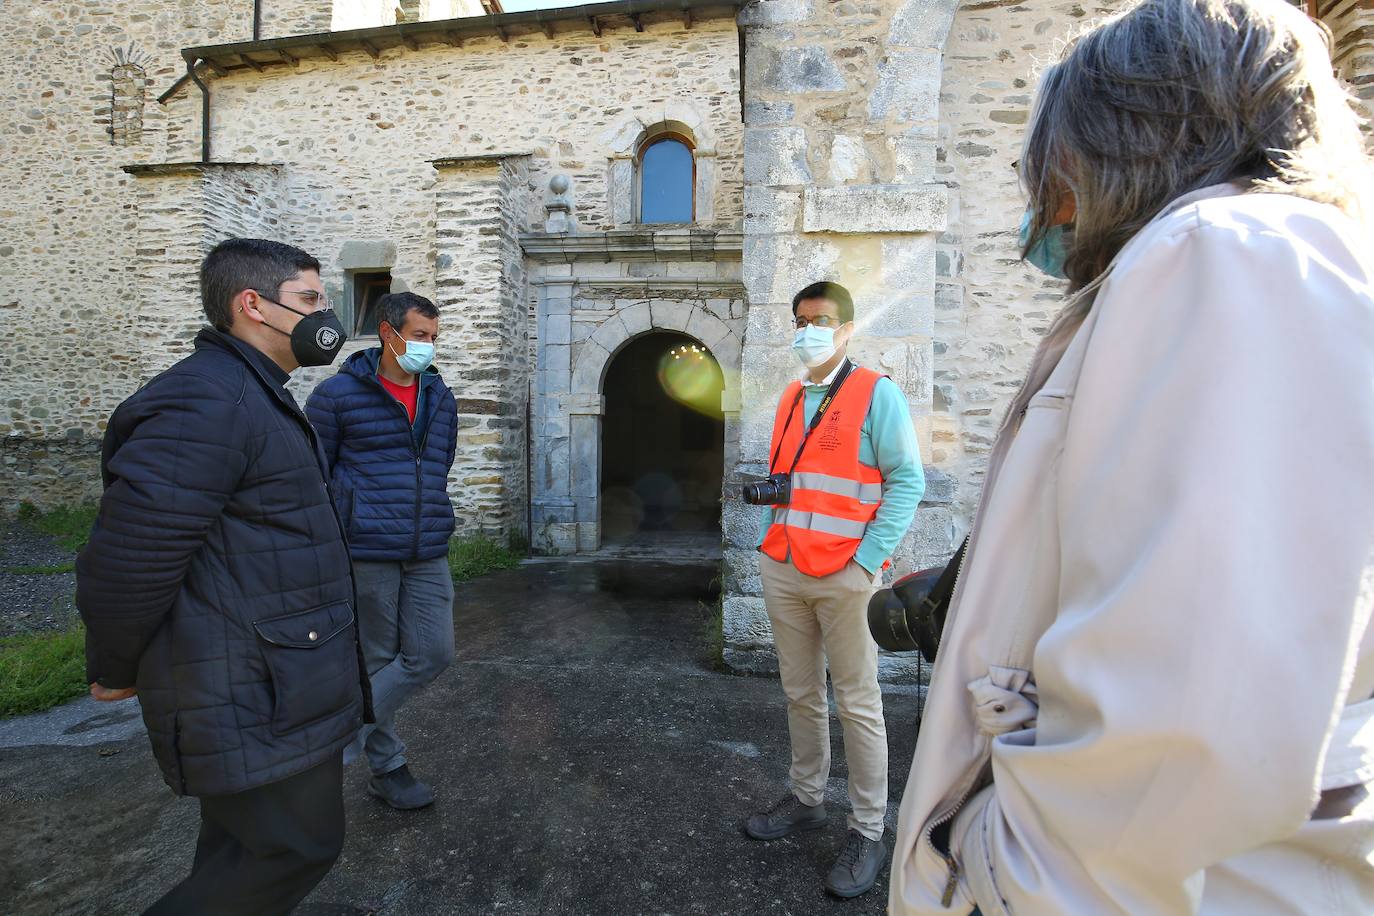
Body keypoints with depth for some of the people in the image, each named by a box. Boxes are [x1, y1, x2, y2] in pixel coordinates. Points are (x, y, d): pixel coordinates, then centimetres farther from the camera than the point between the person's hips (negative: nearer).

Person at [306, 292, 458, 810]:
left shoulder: (441, 398, 11)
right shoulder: (338, 394, -4)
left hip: (428, 557, 5)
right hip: (365, 554, -5)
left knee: (432, 655, 2)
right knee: (377, 658, 7)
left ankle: (342, 732, 23)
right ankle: (386, 767, 27)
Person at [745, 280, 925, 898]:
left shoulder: (876, 394, -5)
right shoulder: (789, 399, 14)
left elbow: (907, 481, -10)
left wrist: (867, 560, -15)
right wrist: (768, 539, 10)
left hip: (845, 575, -6)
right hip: (782, 570, 6)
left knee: (857, 705, 5)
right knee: (800, 695, 16)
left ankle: (868, 834, 21)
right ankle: (806, 800, 34)